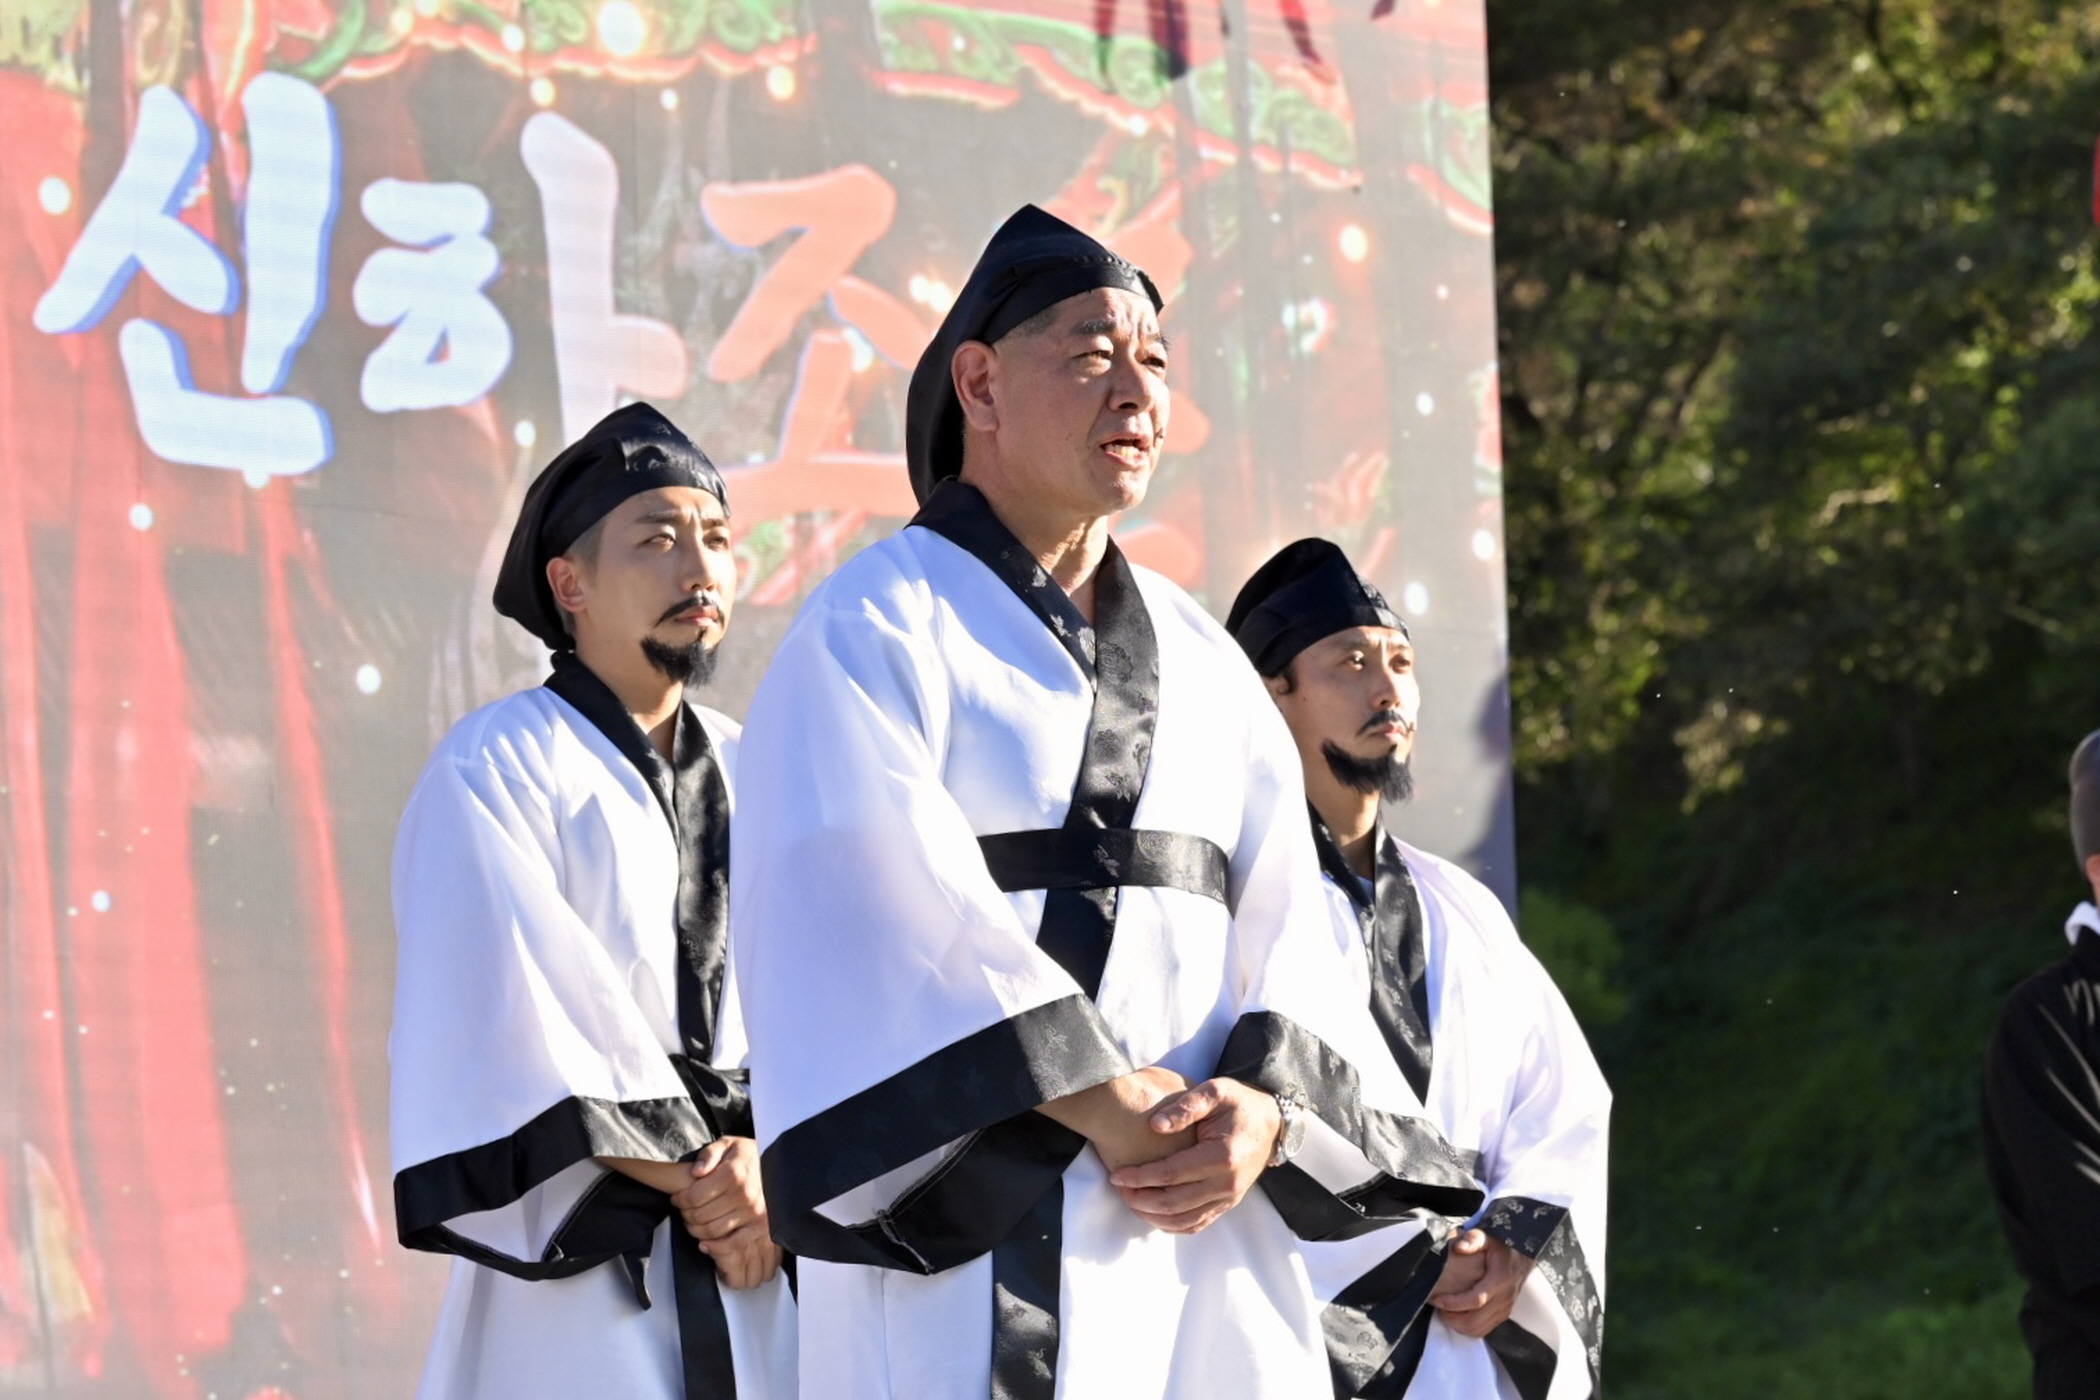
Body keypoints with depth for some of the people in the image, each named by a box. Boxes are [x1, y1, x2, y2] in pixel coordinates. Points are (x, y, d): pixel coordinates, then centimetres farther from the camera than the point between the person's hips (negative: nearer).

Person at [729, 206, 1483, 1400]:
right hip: (964, 1252, -6)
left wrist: (1263, 1113, -9)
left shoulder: (1201, 662, 18)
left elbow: (1281, 936, 11)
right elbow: (894, 917, -13)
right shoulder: (875, 631, -1)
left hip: (1201, 1254, 6)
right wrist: (1108, 1106, -17)